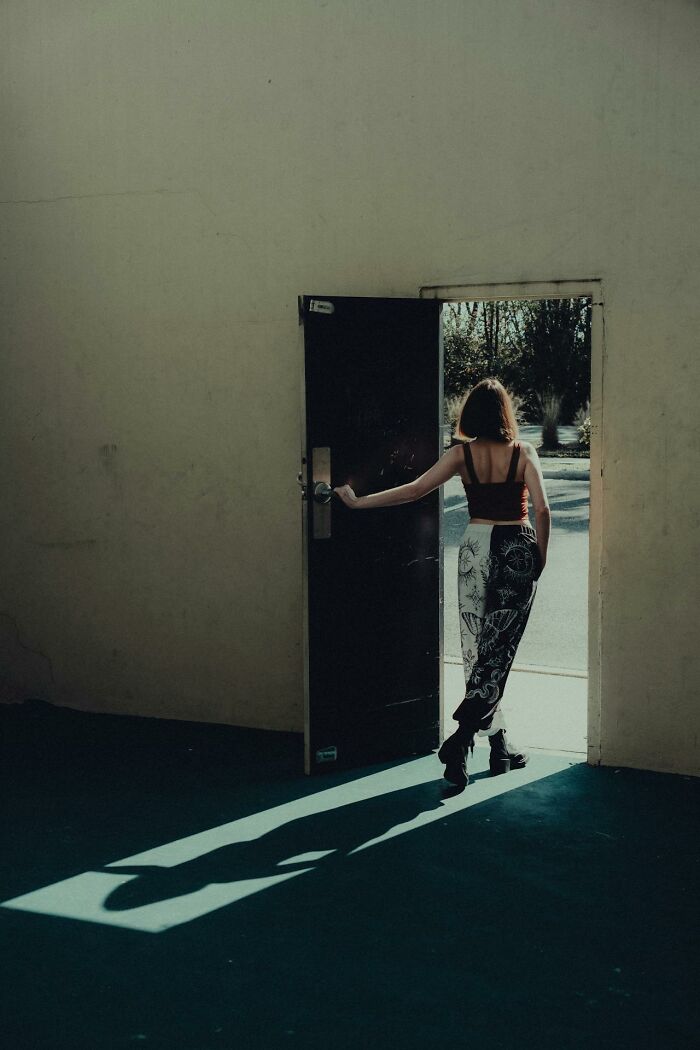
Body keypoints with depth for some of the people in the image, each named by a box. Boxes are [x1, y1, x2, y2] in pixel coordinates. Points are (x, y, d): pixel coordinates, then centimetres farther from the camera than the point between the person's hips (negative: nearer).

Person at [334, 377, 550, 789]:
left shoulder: (463, 453, -3)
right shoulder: (523, 452, -5)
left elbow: (416, 489, -8)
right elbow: (542, 510, -11)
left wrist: (359, 502, 0)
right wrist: (541, 558, 3)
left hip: (477, 549, 1)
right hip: (518, 549, -1)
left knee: (477, 649, 10)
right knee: (498, 650, -1)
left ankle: (500, 748, 14)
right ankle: (461, 738, -15)